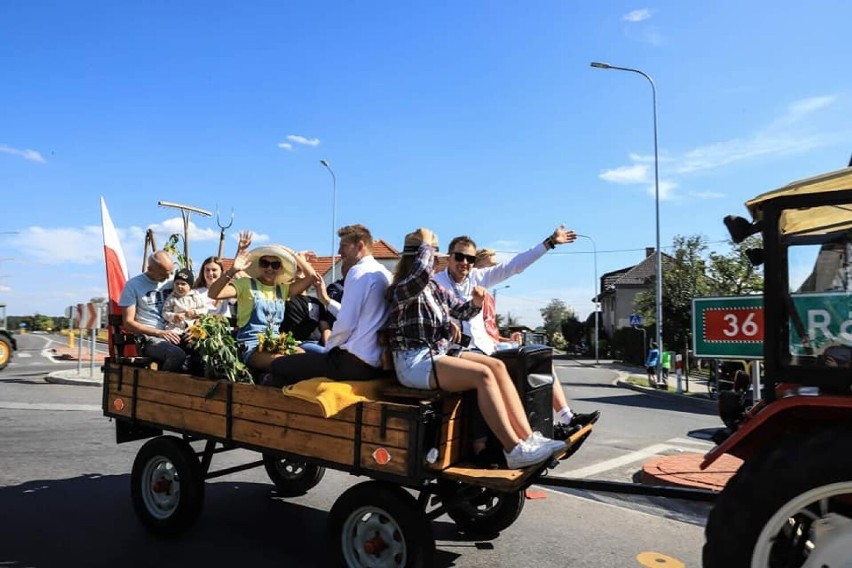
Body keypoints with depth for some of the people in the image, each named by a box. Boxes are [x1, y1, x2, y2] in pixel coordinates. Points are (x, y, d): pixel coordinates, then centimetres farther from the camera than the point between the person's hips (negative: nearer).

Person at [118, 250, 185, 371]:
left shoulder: (172, 282, 15)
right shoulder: (133, 285, 3)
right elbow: (128, 323, -1)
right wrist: (159, 332, -12)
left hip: (174, 334, 4)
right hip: (150, 339, -4)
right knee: (177, 355, -36)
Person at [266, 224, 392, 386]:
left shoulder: (359, 271, -12)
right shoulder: (382, 273, 14)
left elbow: (346, 325, -18)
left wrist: (325, 350, -2)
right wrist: (326, 300, 25)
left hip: (354, 362, -10)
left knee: (278, 366, -2)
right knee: (307, 358, 28)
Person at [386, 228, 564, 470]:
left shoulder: (435, 288, 16)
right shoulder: (401, 290, -10)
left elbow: (461, 311, 23)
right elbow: (422, 273, -32)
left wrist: (475, 302, 0)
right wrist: (426, 243, -14)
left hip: (438, 354, 9)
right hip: (414, 362, -9)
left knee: (497, 366, -9)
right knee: (482, 375, -26)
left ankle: (527, 438, -14)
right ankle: (514, 450, -23)